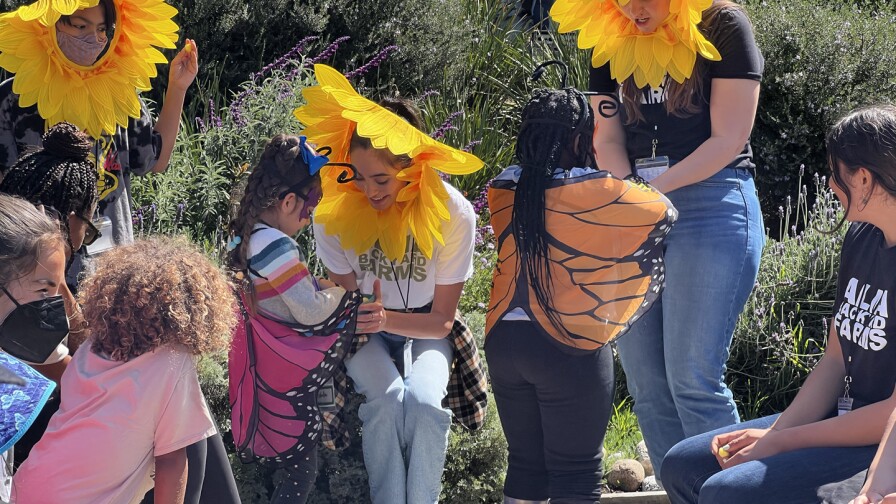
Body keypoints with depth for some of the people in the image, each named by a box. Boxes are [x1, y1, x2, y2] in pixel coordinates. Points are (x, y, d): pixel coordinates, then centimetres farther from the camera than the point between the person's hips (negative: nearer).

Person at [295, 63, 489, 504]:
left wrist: (388, 319, -33)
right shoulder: (335, 212, -18)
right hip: (367, 334, 0)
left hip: (426, 330, 0)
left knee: (423, 400, -31)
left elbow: (443, 320, -12)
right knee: (386, 400, -31)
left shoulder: (452, 214, -19)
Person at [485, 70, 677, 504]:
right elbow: (664, 212, -2)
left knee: (525, 463, 14)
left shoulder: (503, 189, 2)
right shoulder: (595, 192, -13)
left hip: (504, 340, 5)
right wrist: (639, 190, 21)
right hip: (570, 350, -5)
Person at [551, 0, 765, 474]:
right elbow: (608, 140, 10)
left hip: (711, 203, -6)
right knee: (646, 385, 4)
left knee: (692, 379, -13)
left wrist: (653, 189, -12)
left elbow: (727, 140, -8)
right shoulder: (610, 44, 13)